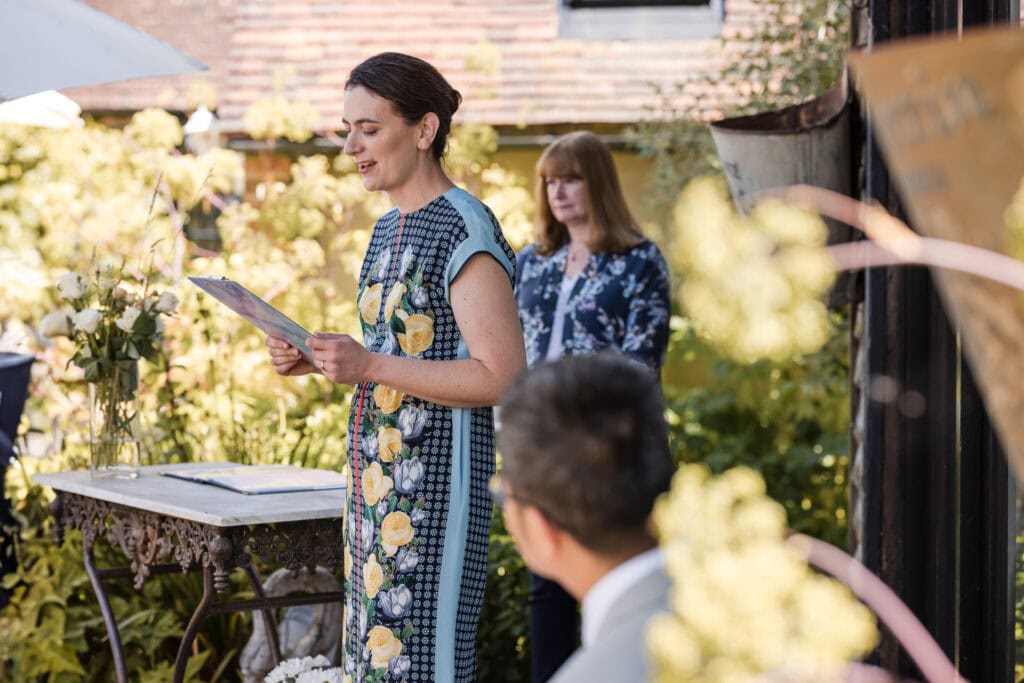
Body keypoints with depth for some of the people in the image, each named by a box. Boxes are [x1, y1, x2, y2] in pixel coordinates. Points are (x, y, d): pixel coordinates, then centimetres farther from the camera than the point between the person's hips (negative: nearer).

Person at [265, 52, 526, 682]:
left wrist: (368, 366, -23)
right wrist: (316, 363, 6)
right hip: (378, 477, 9)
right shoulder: (390, 230, 15)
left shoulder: (466, 231, -13)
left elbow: (501, 377, -19)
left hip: (436, 482, -9)